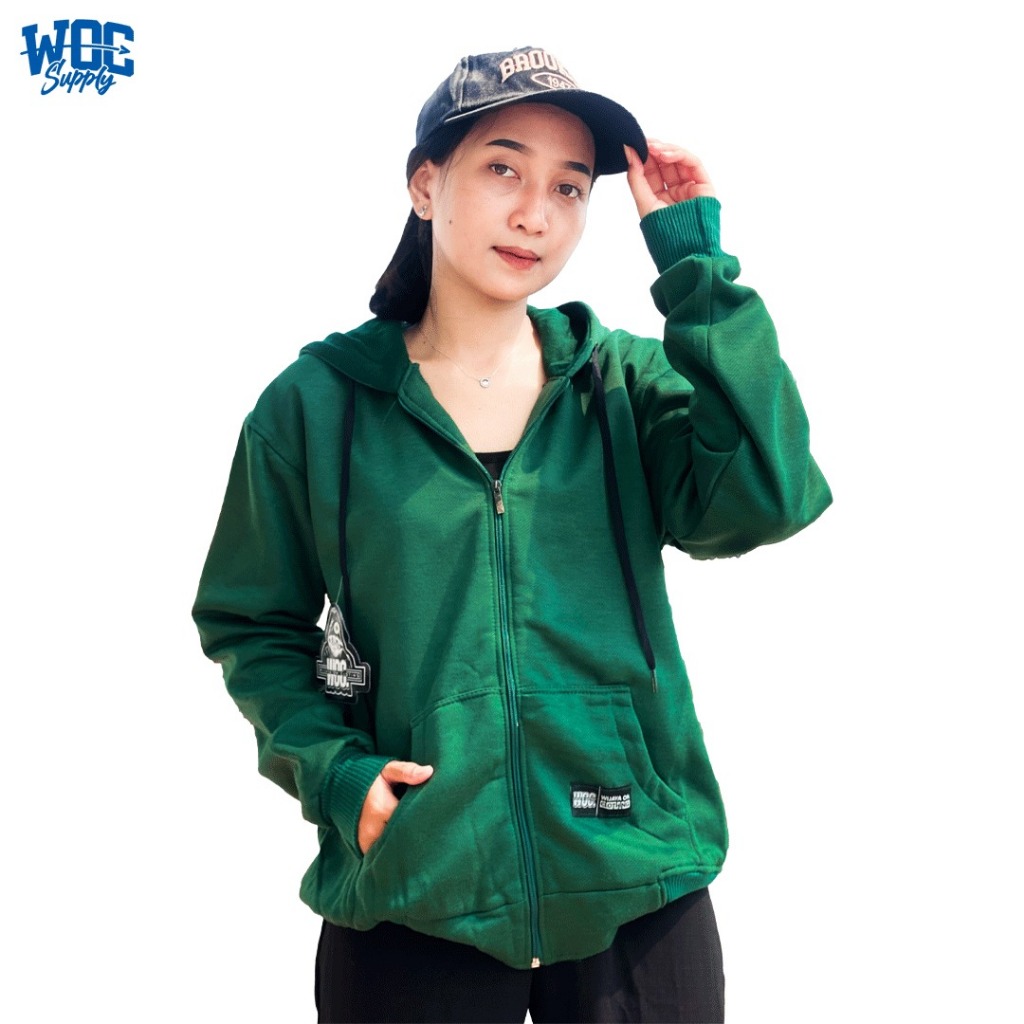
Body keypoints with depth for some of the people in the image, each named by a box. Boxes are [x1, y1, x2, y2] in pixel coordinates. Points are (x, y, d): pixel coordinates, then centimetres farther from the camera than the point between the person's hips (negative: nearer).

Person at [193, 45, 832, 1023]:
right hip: (409, 900, -1)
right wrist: (333, 770, -9)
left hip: (638, 896, 2)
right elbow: (250, 623, 6)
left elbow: (768, 496, -16)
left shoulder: (627, 382, 1)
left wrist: (694, 261, -14)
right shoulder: (316, 404, -2)